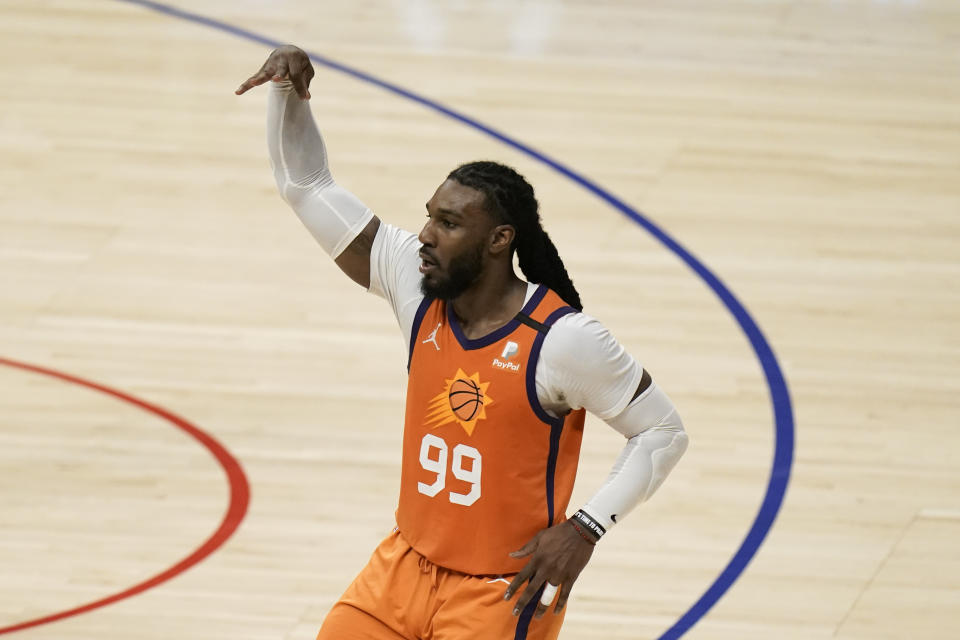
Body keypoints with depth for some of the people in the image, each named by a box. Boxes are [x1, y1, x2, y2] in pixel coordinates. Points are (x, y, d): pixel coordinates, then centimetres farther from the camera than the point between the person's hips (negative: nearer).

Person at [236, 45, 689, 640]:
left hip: (503, 592, -6)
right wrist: (290, 93, -13)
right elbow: (307, 185, 2)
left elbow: (664, 430, -10)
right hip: (407, 566, 6)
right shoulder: (416, 282, -4)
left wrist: (587, 526, -19)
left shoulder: (563, 339, -19)